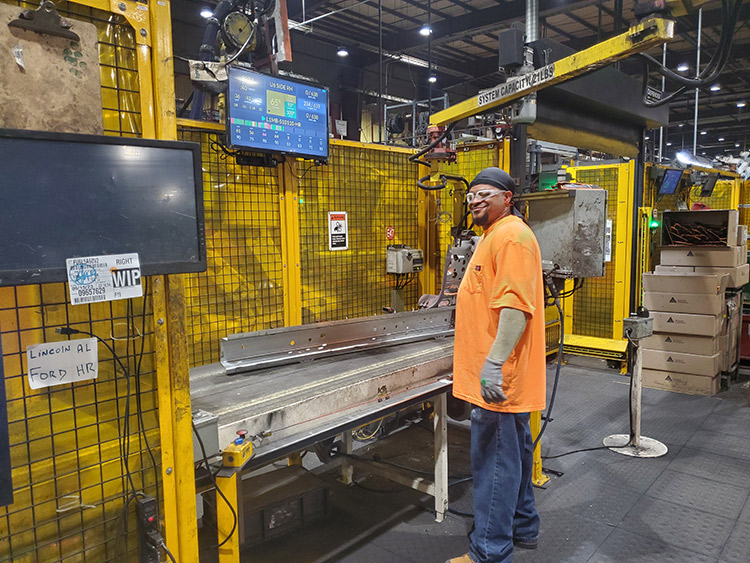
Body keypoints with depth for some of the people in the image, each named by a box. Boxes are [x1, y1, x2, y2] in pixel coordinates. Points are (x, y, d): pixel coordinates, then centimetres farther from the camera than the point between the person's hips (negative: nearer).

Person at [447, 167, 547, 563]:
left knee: (495, 459, -2)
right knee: (513, 451, 20)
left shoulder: (512, 236, -16)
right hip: (502, 379, 11)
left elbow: (515, 306, -27)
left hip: (498, 378, -11)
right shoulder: (495, 235, 19)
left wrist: (494, 363, -31)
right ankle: (522, 527, 36)